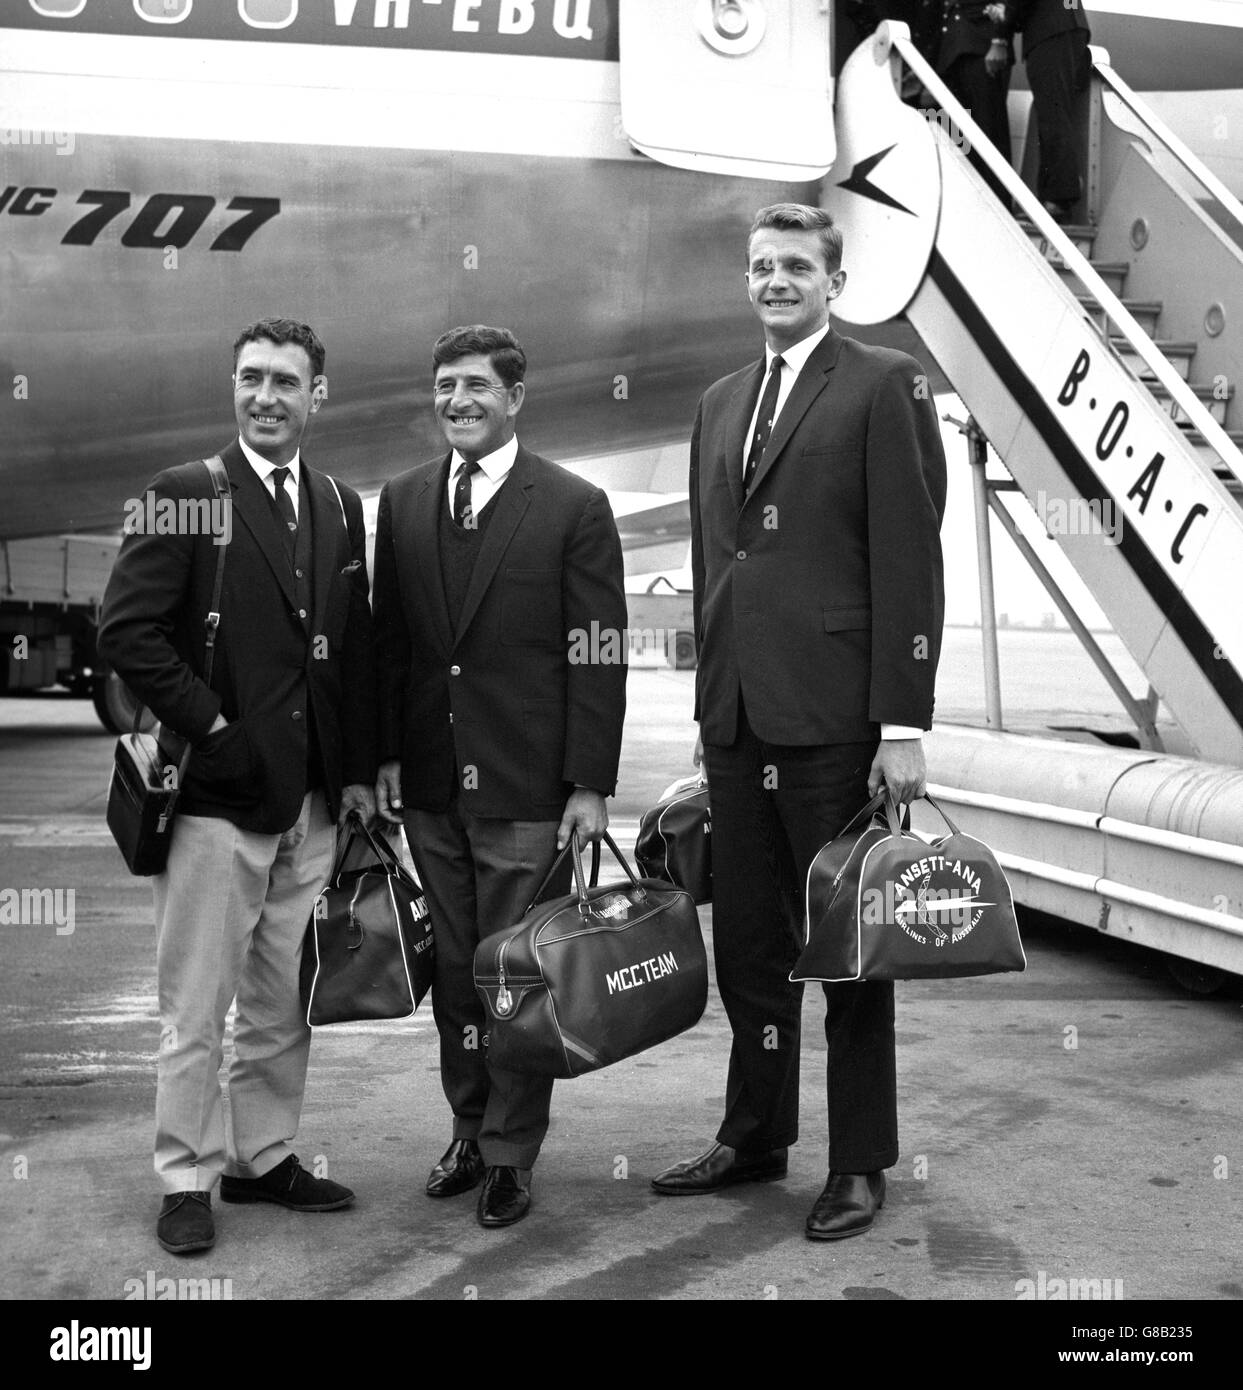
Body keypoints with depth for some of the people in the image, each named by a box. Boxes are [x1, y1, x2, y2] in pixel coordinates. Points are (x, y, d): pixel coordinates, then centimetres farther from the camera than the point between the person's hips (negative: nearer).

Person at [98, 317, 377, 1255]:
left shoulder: (342, 509, 13)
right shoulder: (186, 495, -3)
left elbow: (355, 650, 14)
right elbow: (127, 631, -10)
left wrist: (360, 771, 8)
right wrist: (212, 729, -12)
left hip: (314, 800, 5)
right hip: (217, 792, -5)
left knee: (284, 1003, 13)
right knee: (196, 1008, 2)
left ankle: (265, 1158, 26)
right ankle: (189, 1180, 14)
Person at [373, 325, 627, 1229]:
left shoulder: (575, 508, -4)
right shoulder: (402, 502, 10)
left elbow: (598, 655, -6)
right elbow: (389, 639, 12)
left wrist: (590, 784, -9)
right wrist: (387, 755, 5)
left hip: (527, 786, -4)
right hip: (430, 782, 4)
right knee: (454, 969, 12)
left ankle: (512, 1153, 15)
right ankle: (470, 1130, 26)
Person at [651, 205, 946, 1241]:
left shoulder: (885, 385, -2)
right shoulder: (722, 403, 18)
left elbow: (910, 562, -8)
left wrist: (903, 723, -13)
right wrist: (711, 699, 16)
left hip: (835, 716, -6)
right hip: (737, 718, 6)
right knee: (746, 941, 13)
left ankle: (860, 1163, 16)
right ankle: (755, 1136, 27)